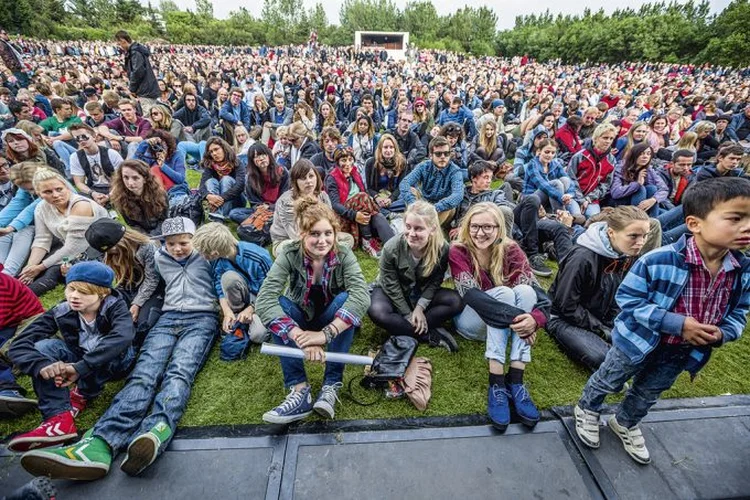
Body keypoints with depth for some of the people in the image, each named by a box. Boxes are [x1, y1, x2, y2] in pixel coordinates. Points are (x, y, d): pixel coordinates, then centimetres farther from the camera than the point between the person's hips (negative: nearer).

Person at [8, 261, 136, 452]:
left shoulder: (114, 306, -25)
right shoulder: (61, 312, -15)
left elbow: (123, 336, -44)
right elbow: (18, 345, -22)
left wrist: (79, 368, -51)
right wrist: (42, 365, -42)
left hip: (115, 361, -4)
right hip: (81, 361, 4)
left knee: (109, 348, -36)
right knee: (43, 347, -21)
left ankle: (82, 395, -10)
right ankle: (60, 417, -33)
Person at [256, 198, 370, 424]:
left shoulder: (343, 255, -22)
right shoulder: (289, 255, -23)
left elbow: (362, 296, -38)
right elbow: (264, 300, -36)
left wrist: (325, 334, -48)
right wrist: (301, 337, -47)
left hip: (330, 318, 0)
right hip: (300, 318, 1)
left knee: (345, 299, -31)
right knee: (278, 304, -30)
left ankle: (332, 384, -24)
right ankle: (299, 389, -28)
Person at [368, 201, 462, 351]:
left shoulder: (442, 248, -21)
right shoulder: (391, 248, -26)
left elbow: (435, 281, -12)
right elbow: (392, 285, -19)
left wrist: (420, 307, -22)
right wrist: (408, 314, -19)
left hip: (422, 294, 2)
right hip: (393, 293, -2)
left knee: (456, 302, -21)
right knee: (376, 311, -35)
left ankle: (405, 330, -23)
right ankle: (430, 335, -23)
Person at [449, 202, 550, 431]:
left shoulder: (510, 250, -8)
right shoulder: (458, 252, -15)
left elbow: (537, 292, -18)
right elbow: (470, 294, -29)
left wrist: (535, 318, -40)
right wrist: (515, 317, -39)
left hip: (504, 326, 3)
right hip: (470, 320, -3)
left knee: (524, 291, -26)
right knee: (503, 293, -30)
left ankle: (515, 381, -29)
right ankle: (496, 383, -33)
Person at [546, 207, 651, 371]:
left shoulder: (629, 256, -5)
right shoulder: (583, 258, -27)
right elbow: (567, 306, -22)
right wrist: (602, 331, -17)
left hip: (600, 317, 7)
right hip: (564, 318, -7)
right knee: (601, 358, -26)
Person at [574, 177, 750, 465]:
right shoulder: (658, 260, -31)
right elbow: (627, 298, -24)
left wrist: (723, 333, -16)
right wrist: (677, 324, -29)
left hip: (682, 353, 6)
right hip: (639, 341, -6)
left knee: (648, 394, 28)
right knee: (608, 381, 19)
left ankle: (626, 424, 56)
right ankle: (587, 410, 48)